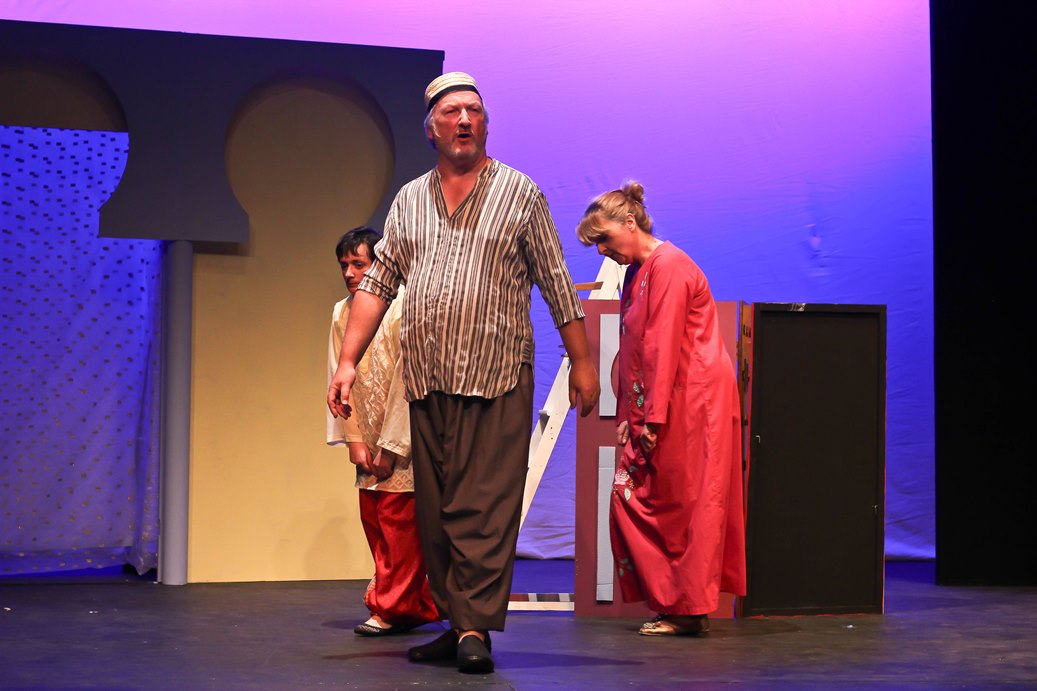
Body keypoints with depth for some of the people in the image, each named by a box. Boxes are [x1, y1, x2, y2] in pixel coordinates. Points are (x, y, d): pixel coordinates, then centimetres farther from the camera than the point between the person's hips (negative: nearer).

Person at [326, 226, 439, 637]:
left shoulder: (402, 309, -15)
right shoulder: (341, 313, 4)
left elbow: (406, 382, -16)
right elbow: (339, 378, 5)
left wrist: (392, 446, -15)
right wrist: (354, 439, -2)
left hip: (404, 438, -7)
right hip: (369, 439, 7)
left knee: (398, 519, -8)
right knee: (373, 520, 7)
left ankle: (393, 607, 2)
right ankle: (418, 605, 18)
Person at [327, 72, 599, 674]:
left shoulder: (519, 193, 5)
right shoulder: (409, 200, 14)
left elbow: (557, 286, 5)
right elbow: (377, 285, 13)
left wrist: (582, 362, 2)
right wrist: (348, 361, 5)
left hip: (497, 379, -4)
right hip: (427, 381, 4)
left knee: (484, 507, -9)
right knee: (436, 512, 6)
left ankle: (475, 627, -8)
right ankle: (453, 624, 14)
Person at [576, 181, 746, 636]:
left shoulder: (668, 266, -12)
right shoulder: (637, 272, 16)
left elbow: (663, 347, -17)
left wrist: (653, 417, -19)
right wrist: (629, 415, 9)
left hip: (692, 401, -9)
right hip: (652, 409, 9)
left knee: (685, 504, -4)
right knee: (633, 497, 6)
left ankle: (689, 609, 3)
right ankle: (671, 603, 11)